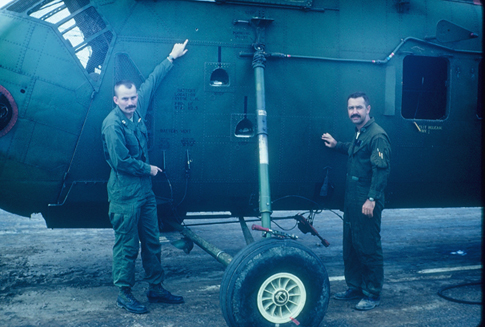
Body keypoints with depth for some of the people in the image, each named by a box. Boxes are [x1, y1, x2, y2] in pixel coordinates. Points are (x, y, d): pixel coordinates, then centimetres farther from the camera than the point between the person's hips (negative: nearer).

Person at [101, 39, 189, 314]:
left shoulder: (138, 109, 6)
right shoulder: (113, 123, -13)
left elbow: (152, 81, 19)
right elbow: (121, 161, -17)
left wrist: (172, 58, 25)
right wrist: (149, 169, -6)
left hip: (146, 189, 7)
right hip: (125, 194, -7)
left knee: (152, 242, 13)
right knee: (127, 245, 1)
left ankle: (156, 288, 24)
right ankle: (125, 293, 15)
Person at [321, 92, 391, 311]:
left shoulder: (377, 136, -15)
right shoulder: (359, 134, 16)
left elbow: (381, 169, -21)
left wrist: (372, 199, -25)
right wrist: (336, 145, 33)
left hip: (367, 203, -10)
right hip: (352, 201, 10)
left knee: (368, 248, -1)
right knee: (350, 247, 16)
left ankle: (373, 295, 11)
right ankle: (355, 288, 29)